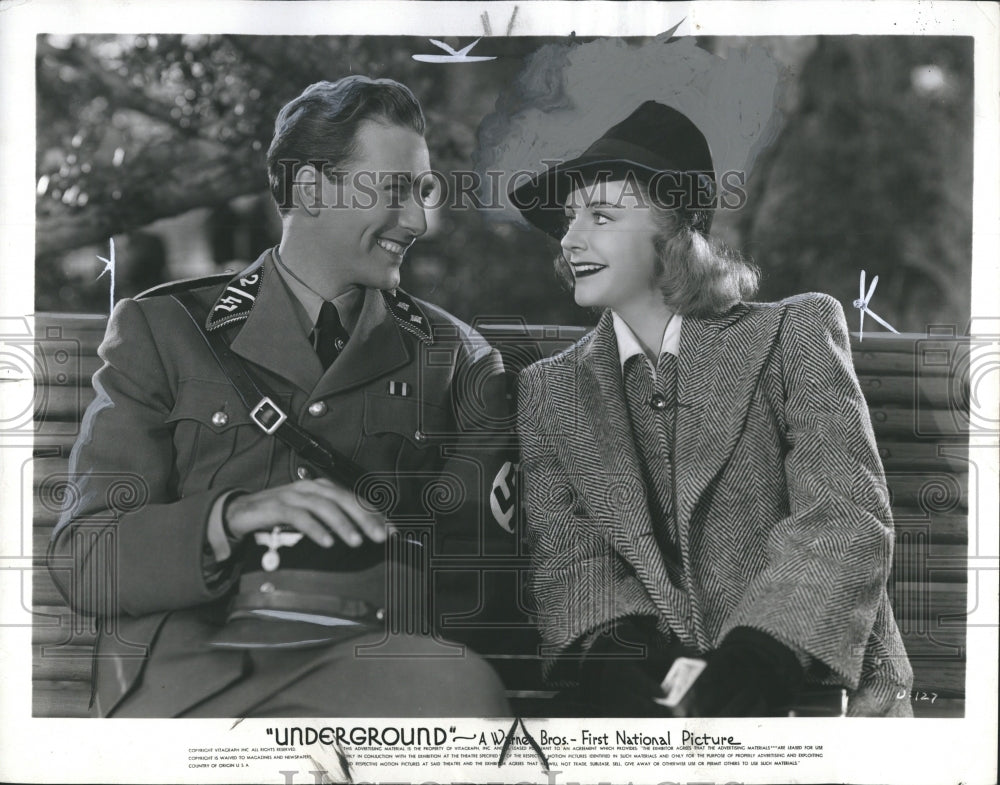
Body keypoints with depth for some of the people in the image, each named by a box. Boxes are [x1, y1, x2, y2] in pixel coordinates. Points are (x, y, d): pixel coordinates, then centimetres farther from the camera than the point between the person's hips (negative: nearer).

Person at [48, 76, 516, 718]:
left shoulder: (454, 355, 19)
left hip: (370, 657, 3)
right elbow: (82, 562, 3)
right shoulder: (161, 330, 13)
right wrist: (234, 516, -14)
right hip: (188, 660, -3)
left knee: (464, 686, -33)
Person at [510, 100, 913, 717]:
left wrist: (744, 670, -21)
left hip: (822, 689, -1)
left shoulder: (797, 333, 5)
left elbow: (847, 521, -6)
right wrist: (623, 676, -19)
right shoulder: (548, 391, 13)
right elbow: (569, 554, 1)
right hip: (654, 690, 2)